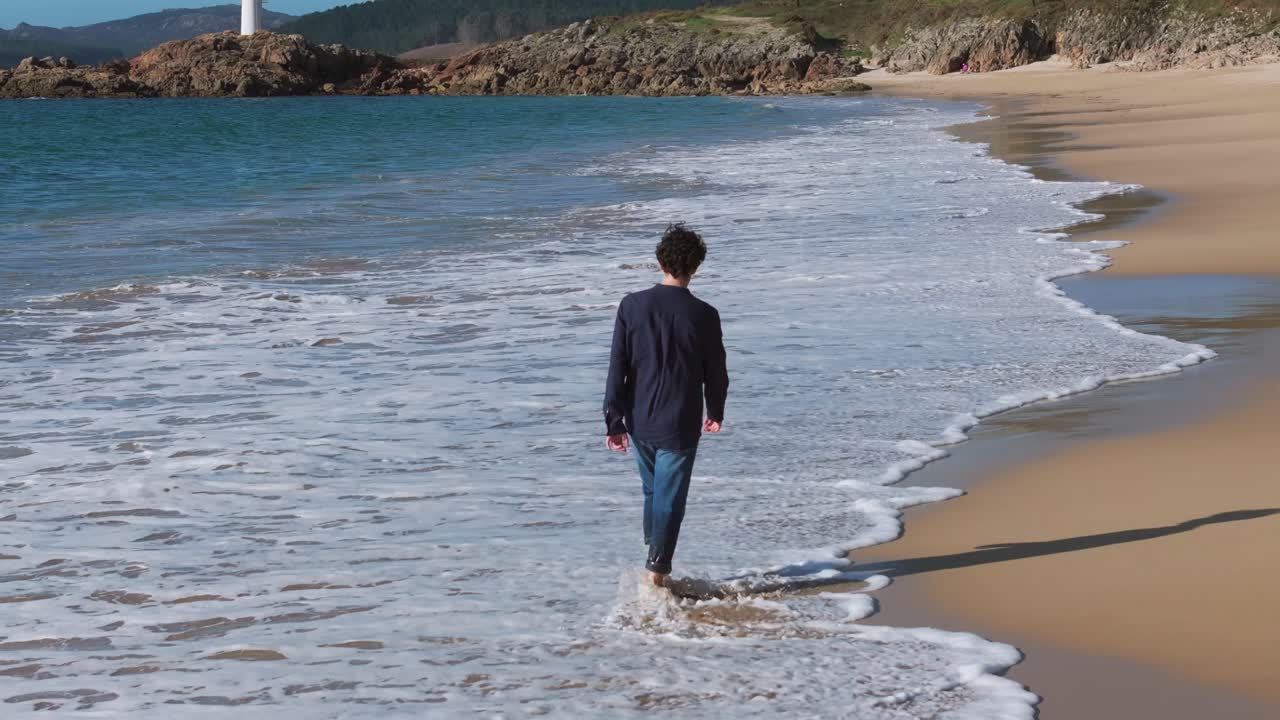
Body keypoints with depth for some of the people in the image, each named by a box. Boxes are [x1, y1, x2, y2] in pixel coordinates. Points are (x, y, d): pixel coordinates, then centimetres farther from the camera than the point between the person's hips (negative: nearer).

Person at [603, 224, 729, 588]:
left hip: (639, 421, 3)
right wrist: (715, 413, 18)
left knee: (652, 490, 23)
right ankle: (657, 571, 1)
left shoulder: (633, 306, -8)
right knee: (669, 500, 5)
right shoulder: (703, 316, -12)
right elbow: (715, 373, -1)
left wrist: (614, 421, 0)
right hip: (679, 426, -3)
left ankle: (654, 555, 35)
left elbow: (617, 368, -7)